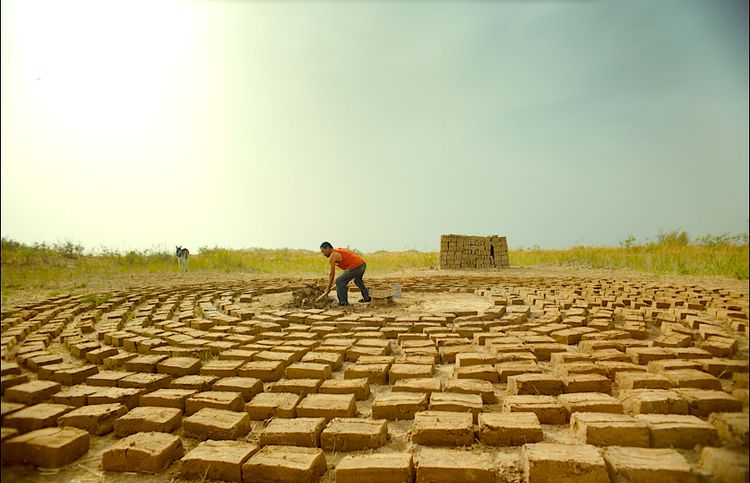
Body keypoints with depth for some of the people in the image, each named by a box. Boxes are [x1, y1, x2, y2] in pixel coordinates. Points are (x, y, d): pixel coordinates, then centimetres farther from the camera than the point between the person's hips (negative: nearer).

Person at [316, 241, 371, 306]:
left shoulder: (332, 256, -4)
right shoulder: (340, 250, 23)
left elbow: (332, 274, -3)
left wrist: (328, 288, 4)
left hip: (355, 267, -10)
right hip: (363, 264, 10)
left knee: (339, 281, -3)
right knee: (358, 281, 33)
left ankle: (343, 302, -1)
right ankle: (367, 298, 43)